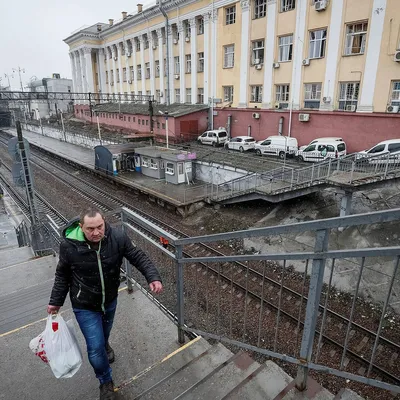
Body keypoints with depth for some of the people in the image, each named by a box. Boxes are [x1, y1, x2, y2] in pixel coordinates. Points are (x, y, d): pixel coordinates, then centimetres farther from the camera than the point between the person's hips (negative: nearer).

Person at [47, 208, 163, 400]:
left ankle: (105, 345, 68)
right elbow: (62, 275, -8)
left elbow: (138, 257, -15)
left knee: (104, 332, 31)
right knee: (95, 349, 2)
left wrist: (153, 277, -28)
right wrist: (56, 301, 1)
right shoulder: (69, 245, -26)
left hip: (110, 300, 3)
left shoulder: (118, 237, -26)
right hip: (84, 306, -2)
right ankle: (106, 381, 33)